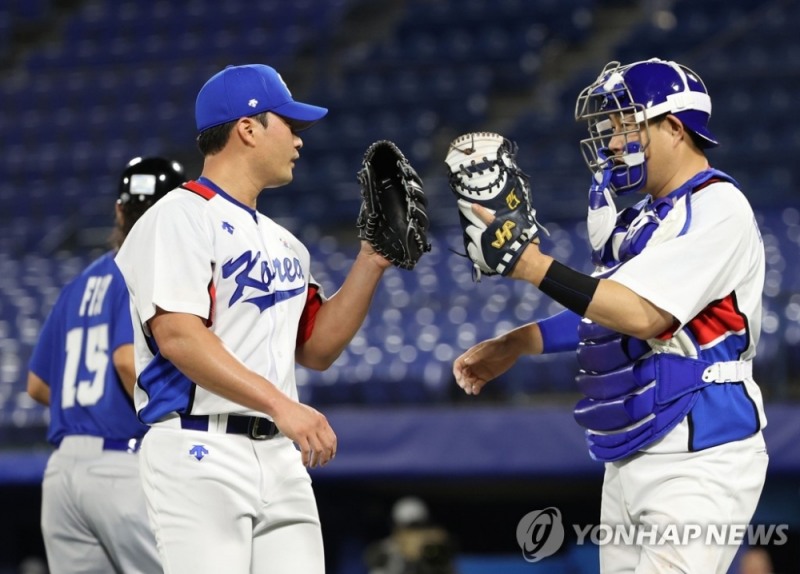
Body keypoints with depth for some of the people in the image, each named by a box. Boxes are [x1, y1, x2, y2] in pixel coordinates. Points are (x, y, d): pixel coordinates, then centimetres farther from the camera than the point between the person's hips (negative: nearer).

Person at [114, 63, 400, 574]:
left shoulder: (284, 244, 22)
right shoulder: (180, 219, -5)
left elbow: (317, 349, 23)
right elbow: (178, 336, -17)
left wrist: (371, 262, 14)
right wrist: (280, 404, -25)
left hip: (282, 459, 8)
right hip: (201, 454, -8)